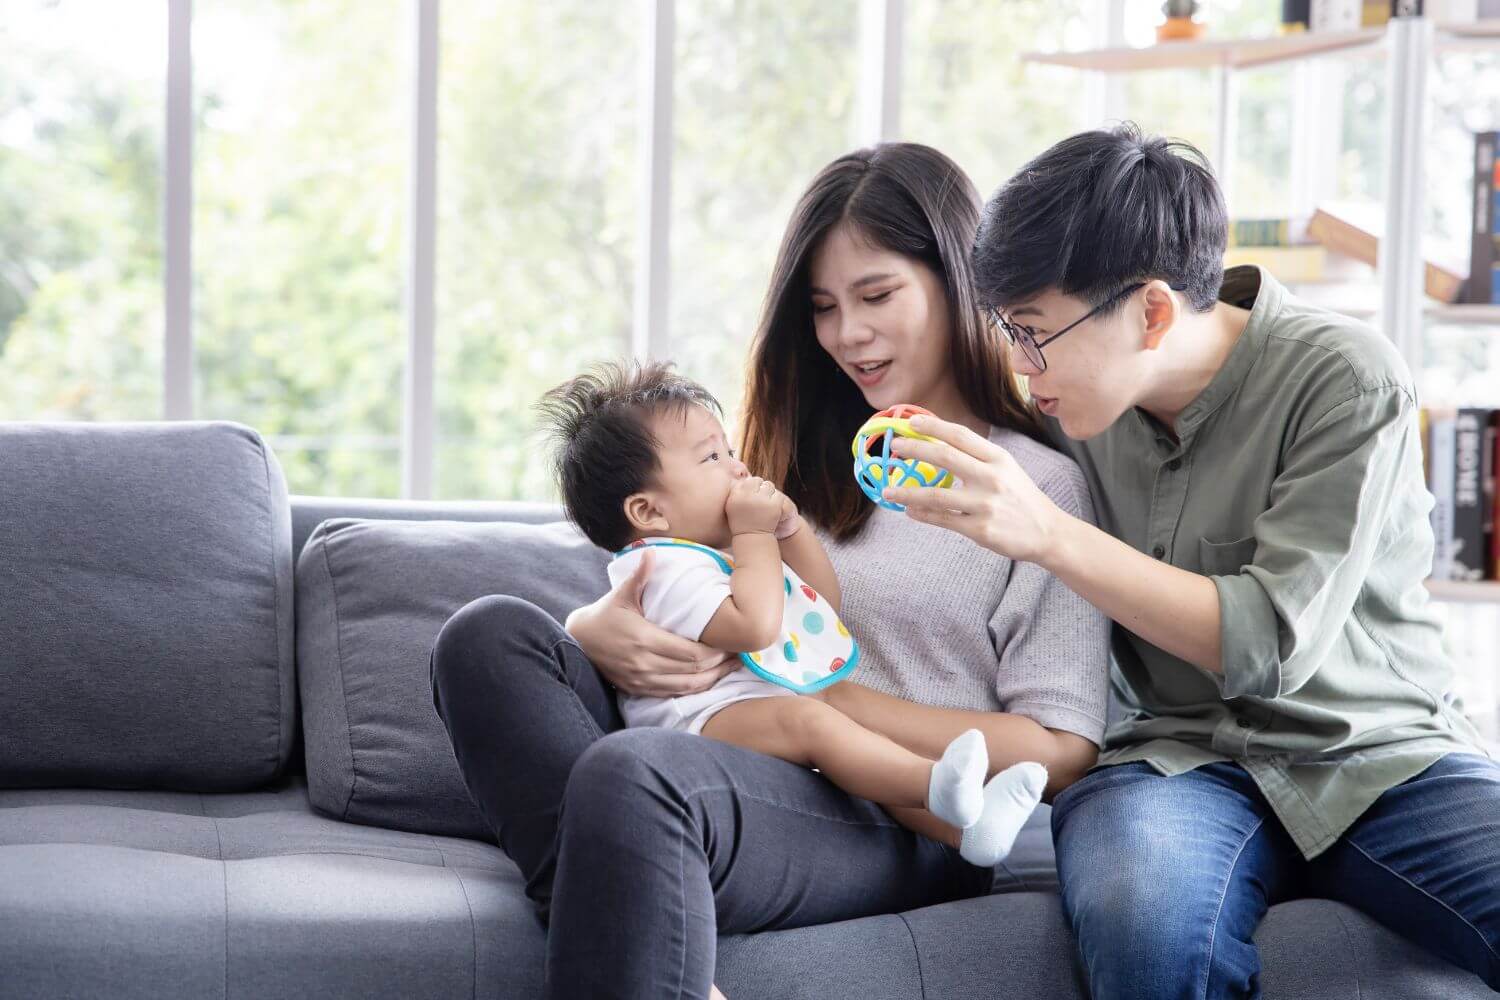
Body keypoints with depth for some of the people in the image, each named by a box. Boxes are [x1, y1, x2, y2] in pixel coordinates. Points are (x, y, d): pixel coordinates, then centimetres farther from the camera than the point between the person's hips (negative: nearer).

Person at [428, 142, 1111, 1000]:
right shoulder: (806, 463, 25)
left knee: (630, 771, -37)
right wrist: (601, 632, -6)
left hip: (894, 831, -7)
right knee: (492, 634, -18)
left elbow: (1058, 754, -5)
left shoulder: (1039, 485, 4)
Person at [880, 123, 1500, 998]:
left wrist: (1048, 533, -23)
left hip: (1389, 757, -3)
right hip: (1184, 757, 3)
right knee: (1143, 910, -35)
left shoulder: (1348, 381, -10)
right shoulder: (1078, 402, 6)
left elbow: (1270, 644, -17)